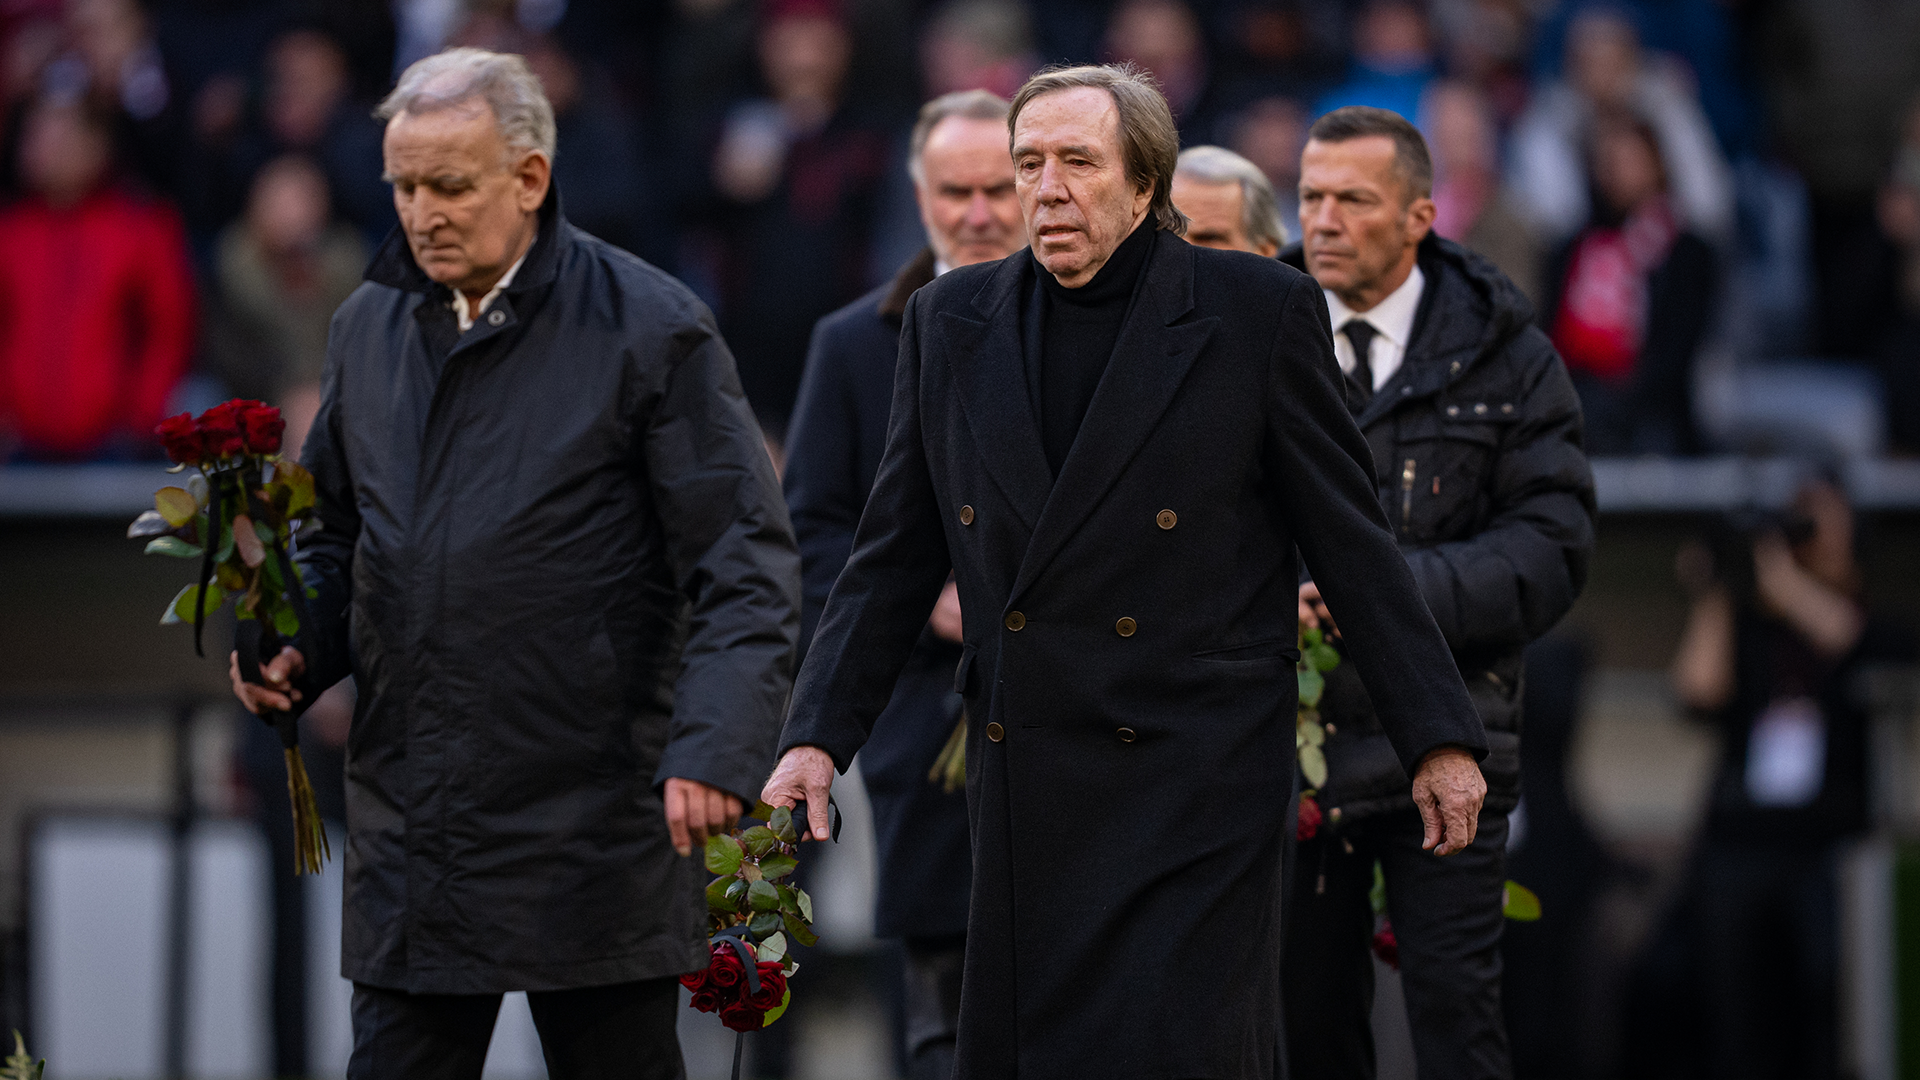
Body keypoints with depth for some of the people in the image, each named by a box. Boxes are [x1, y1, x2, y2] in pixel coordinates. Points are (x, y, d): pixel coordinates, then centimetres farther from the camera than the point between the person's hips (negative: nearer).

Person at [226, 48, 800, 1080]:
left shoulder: (650, 329, -6)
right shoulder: (371, 326, 11)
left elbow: (746, 565, -8)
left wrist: (715, 747, -21)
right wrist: (298, 648, 1)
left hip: (595, 830, -4)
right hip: (409, 830, 5)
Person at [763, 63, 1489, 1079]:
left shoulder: (1260, 311, -2)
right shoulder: (949, 322, 10)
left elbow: (1351, 540, 1)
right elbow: (893, 561, 13)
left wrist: (1437, 737, 1)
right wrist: (817, 737, 3)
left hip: (1197, 790, -4)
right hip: (1023, 793, 4)